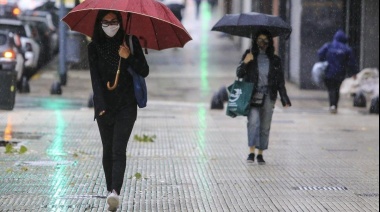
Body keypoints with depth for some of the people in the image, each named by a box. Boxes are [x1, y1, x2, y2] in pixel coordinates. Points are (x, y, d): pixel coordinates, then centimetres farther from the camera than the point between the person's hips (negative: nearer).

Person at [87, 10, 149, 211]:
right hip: (104, 106, 2)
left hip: (126, 105, -2)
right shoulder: (94, 46, 3)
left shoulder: (130, 42, 1)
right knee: (108, 150, 6)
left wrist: (129, 57, -18)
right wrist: (101, 105, -14)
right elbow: (95, 77, -4)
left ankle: (115, 191, -27)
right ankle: (111, 191, 12)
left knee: (119, 149, -14)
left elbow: (144, 72, 0)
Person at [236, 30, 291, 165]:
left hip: (268, 96, 2)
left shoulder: (274, 60, 9)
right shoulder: (249, 56, 6)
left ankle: (260, 154, 11)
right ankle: (251, 151, -19)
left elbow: (280, 81, 11)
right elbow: (239, 74, 3)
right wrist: (245, 63, -15)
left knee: (265, 126, 3)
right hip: (252, 94, -2)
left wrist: (284, 99, 4)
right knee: (253, 121, -20)